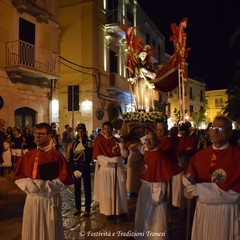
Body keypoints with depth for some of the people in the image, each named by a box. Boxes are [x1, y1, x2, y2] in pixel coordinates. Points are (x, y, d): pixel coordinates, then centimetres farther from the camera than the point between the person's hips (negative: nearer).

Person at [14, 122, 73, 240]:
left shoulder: (56, 156, -10)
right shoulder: (28, 155, 4)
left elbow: (65, 178, -11)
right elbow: (18, 175, 8)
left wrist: (46, 185, -19)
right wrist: (28, 184, -11)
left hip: (50, 199, -4)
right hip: (32, 199, 4)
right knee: (32, 230, 16)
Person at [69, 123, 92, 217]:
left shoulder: (88, 143, -3)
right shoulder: (74, 143, 9)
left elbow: (89, 157, -8)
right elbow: (71, 157, 7)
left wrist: (82, 170, -14)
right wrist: (74, 169, -5)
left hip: (86, 168, -4)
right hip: (76, 168, 4)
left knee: (87, 189, 2)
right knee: (77, 189, 10)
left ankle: (87, 209, 10)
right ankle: (78, 208, 22)